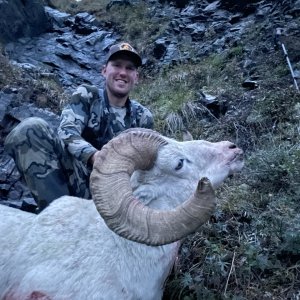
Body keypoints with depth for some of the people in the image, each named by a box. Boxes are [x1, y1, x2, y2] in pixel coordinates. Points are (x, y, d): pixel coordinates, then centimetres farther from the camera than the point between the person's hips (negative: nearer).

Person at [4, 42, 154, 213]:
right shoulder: (86, 95, 7)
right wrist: (96, 157, -33)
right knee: (31, 128, -21)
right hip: (74, 178, -1)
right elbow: (67, 131, -12)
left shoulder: (143, 117, 13)